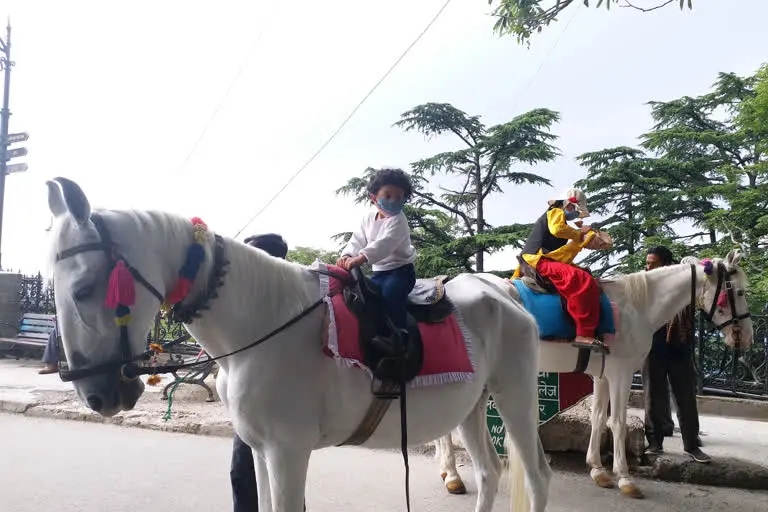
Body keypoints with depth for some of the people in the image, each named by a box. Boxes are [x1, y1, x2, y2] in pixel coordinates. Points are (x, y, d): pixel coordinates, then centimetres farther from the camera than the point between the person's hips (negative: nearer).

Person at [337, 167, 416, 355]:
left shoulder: (398, 220, -15)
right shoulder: (368, 218, 9)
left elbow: (384, 243, -30)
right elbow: (357, 240, 5)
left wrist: (361, 258, -42)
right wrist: (347, 255, -18)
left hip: (401, 269, -7)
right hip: (379, 271, 8)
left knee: (390, 291, -33)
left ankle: (400, 334, -31)